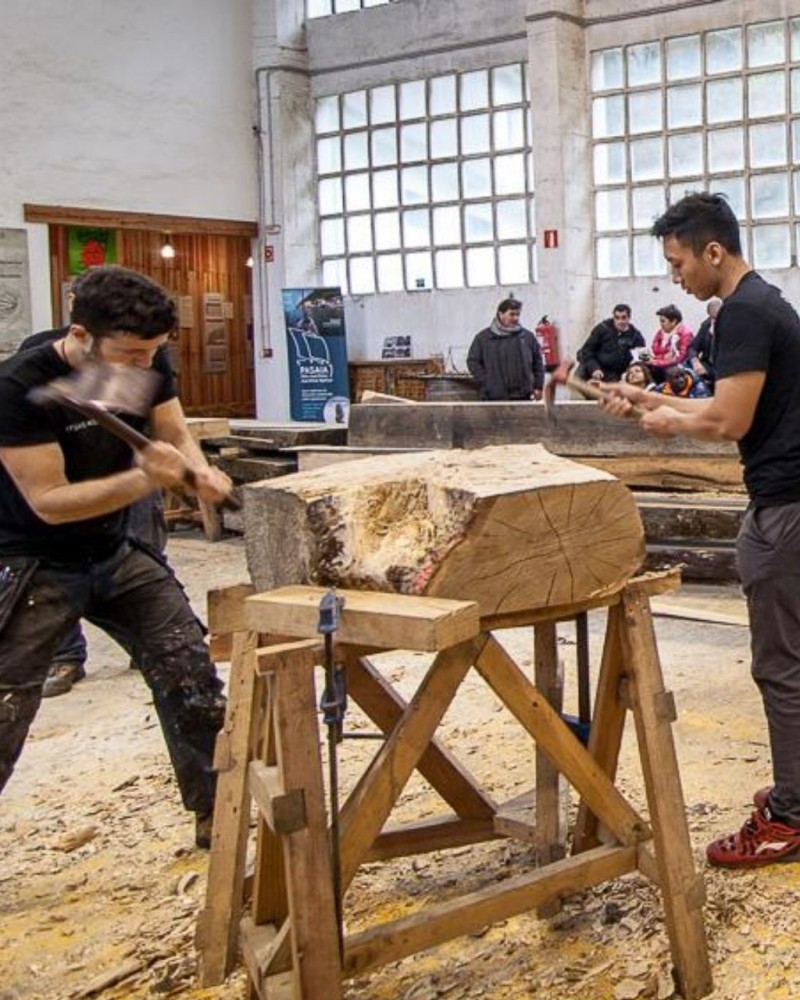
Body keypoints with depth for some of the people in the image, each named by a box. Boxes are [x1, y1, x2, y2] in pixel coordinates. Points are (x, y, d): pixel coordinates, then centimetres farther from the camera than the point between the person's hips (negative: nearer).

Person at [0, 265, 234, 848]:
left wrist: (200, 472, -23)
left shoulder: (145, 367, -6)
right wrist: (145, 479, -38)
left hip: (118, 554, 6)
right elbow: (49, 500, -26)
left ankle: (217, 817, 18)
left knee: (192, 677, 3)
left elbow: (177, 435, 1)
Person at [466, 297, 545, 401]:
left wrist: (538, 387, 5)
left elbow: (538, 362, 13)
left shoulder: (528, 337, 9)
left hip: (523, 396, 2)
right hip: (493, 397, -2)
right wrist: (486, 383, -5)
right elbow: (473, 361, 5)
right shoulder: (483, 338, 4)